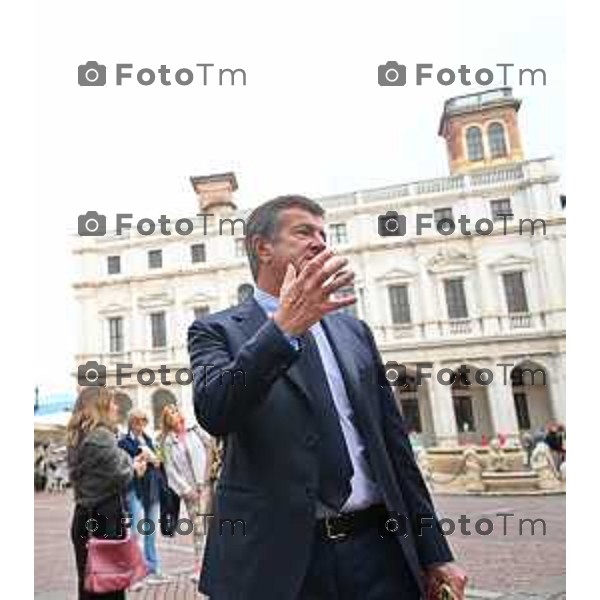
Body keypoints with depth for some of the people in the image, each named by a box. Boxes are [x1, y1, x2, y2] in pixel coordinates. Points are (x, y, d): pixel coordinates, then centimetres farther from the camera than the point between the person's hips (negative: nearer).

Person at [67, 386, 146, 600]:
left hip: (84, 516, 9)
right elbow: (122, 477, -18)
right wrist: (134, 467, 2)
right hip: (105, 517, -9)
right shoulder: (102, 436, -17)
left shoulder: (77, 438, 11)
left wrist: (130, 464, 8)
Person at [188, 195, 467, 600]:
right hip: (278, 559, -3)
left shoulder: (355, 332, 11)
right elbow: (213, 412, -19)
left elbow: (394, 441, 10)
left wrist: (435, 553, 9)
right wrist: (283, 327, -30)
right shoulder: (217, 331, -1)